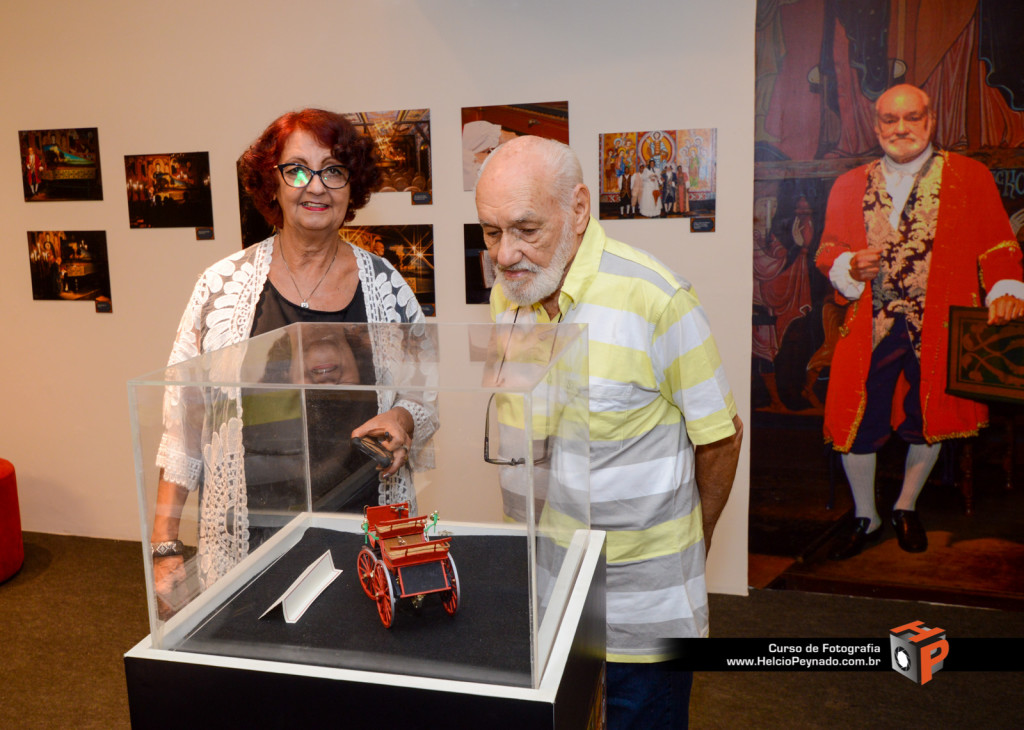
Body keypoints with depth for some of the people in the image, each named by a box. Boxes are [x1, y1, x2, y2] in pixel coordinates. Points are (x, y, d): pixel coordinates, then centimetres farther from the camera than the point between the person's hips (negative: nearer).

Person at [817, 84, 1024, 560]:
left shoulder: (970, 177, 5)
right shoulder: (850, 186, 11)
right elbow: (827, 253, 13)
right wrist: (850, 267, -9)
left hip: (939, 326, 0)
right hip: (871, 326, 1)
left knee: (929, 419, 10)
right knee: (853, 419, -4)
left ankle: (906, 508, 36)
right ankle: (865, 518, 20)